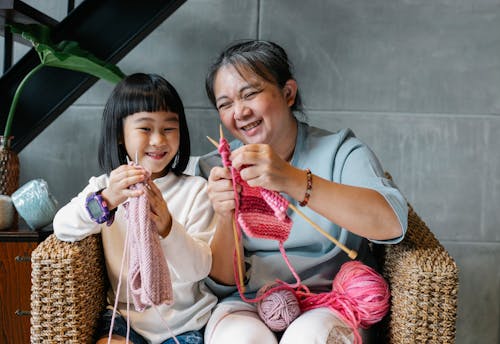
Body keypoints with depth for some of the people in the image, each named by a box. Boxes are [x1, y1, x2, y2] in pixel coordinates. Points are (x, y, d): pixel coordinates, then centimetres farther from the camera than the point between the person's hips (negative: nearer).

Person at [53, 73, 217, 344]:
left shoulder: (195, 189, -1)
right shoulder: (105, 186, 5)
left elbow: (201, 268, -9)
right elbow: (63, 229, -13)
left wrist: (167, 227, -28)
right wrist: (106, 200, -32)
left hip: (186, 321, -1)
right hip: (125, 315, 1)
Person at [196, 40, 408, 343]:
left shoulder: (341, 151, 0)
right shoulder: (213, 169, 5)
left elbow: (392, 224, -20)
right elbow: (222, 282, 2)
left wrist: (294, 181, -31)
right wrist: (225, 222, -19)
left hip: (329, 304, -1)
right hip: (248, 306, 1)